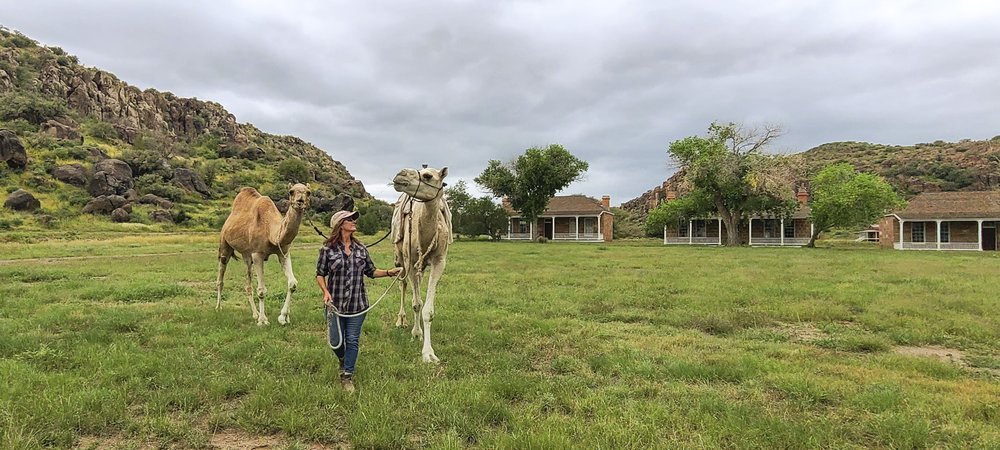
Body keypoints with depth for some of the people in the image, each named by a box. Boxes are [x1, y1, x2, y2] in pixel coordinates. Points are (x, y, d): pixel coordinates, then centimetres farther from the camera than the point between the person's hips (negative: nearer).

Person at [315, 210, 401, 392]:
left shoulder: (360, 248, 3)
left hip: (357, 304, 2)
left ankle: (347, 376, 21)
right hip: (335, 304, -2)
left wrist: (389, 272, -4)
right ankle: (343, 360, 40)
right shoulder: (328, 249, -6)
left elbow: (371, 271, 10)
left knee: (352, 340, 5)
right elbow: (320, 274, 2)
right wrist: (325, 291, -14)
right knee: (336, 341, 6)